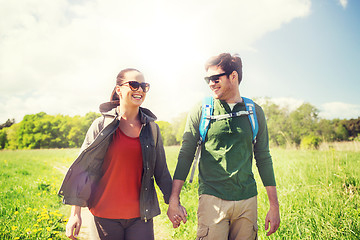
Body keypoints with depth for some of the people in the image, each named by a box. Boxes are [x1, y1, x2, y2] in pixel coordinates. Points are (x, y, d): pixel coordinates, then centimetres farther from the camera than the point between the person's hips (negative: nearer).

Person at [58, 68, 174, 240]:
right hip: (106, 215, -2)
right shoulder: (102, 125, -5)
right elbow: (83, 168, -3)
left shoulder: (152, 128, 4)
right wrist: (75, 213, -6)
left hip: (141, 215, 2)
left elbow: (161, 170, 10)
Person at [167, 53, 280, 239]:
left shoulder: (255, 112, 5)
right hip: (212, 198, -2)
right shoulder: (200, 111, -1)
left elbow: (263, 158, 9)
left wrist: (274, 206, 7)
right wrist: (174, 200, -5)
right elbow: (186, 154, 0)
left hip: (247, 200, 2)